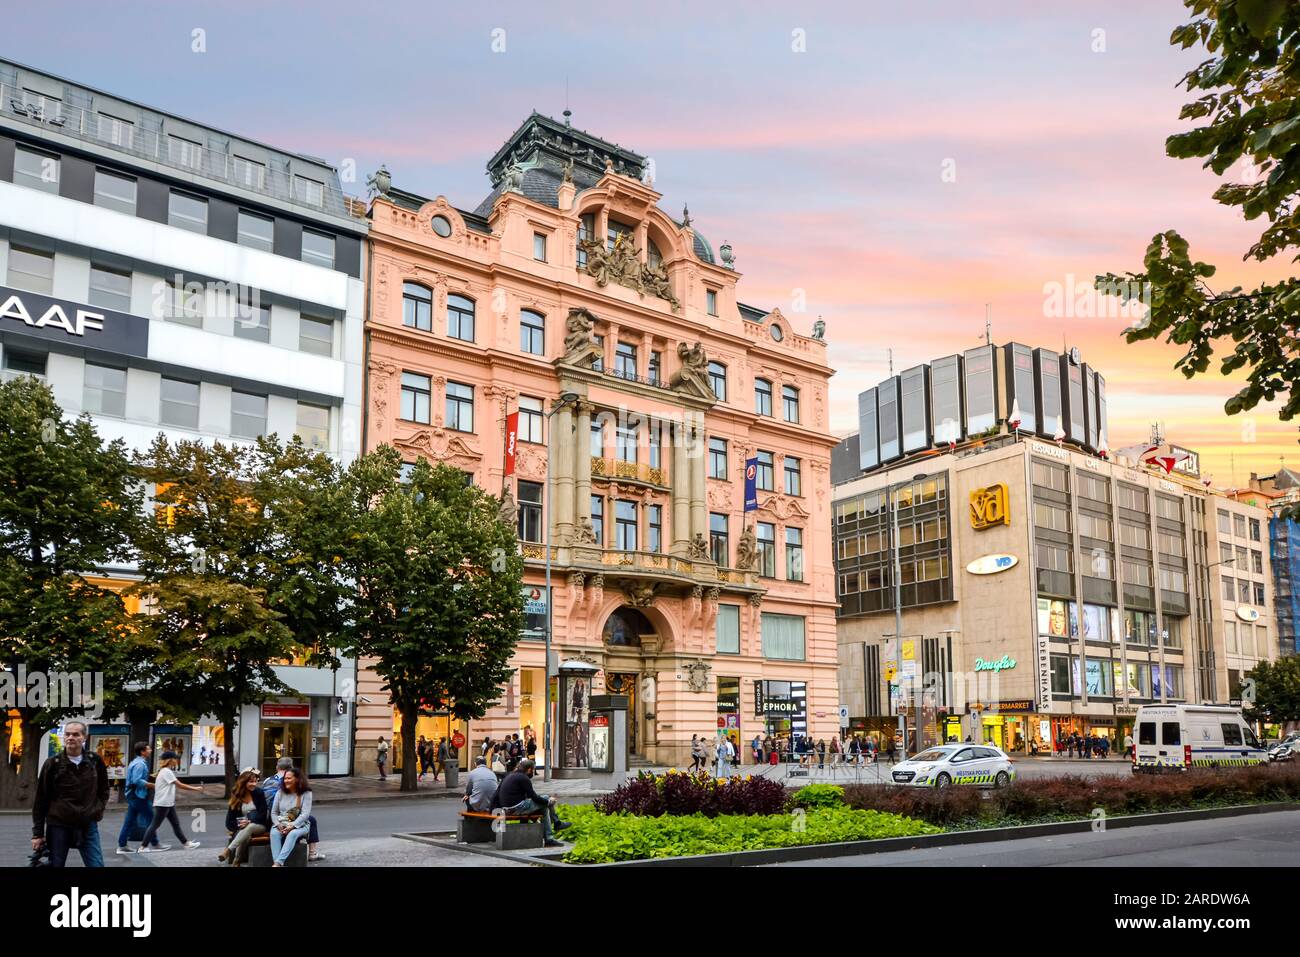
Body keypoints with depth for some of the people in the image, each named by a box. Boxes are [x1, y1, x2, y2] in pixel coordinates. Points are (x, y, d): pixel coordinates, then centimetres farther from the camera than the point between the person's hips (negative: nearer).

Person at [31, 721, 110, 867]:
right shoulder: (53, 764, -3)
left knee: (97, 865, -2)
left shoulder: (95, 760, 2)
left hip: (88, 826, 1)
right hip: (58, 826, -1)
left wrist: (98, 809, 4)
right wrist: (38, 833, -2)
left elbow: (104, 790, 18)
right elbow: (41, 799, -1)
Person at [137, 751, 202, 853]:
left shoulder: (166, 771, 13)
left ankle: (186, 843, 17)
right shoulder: (166, 772, -18)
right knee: (154, 825, -3)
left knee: (176, 824, 12)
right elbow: (179, 785, -21)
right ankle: (142, 847, 4)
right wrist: (195, 788, -18)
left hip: (169, 804, 10)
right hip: (162, 804, -10)